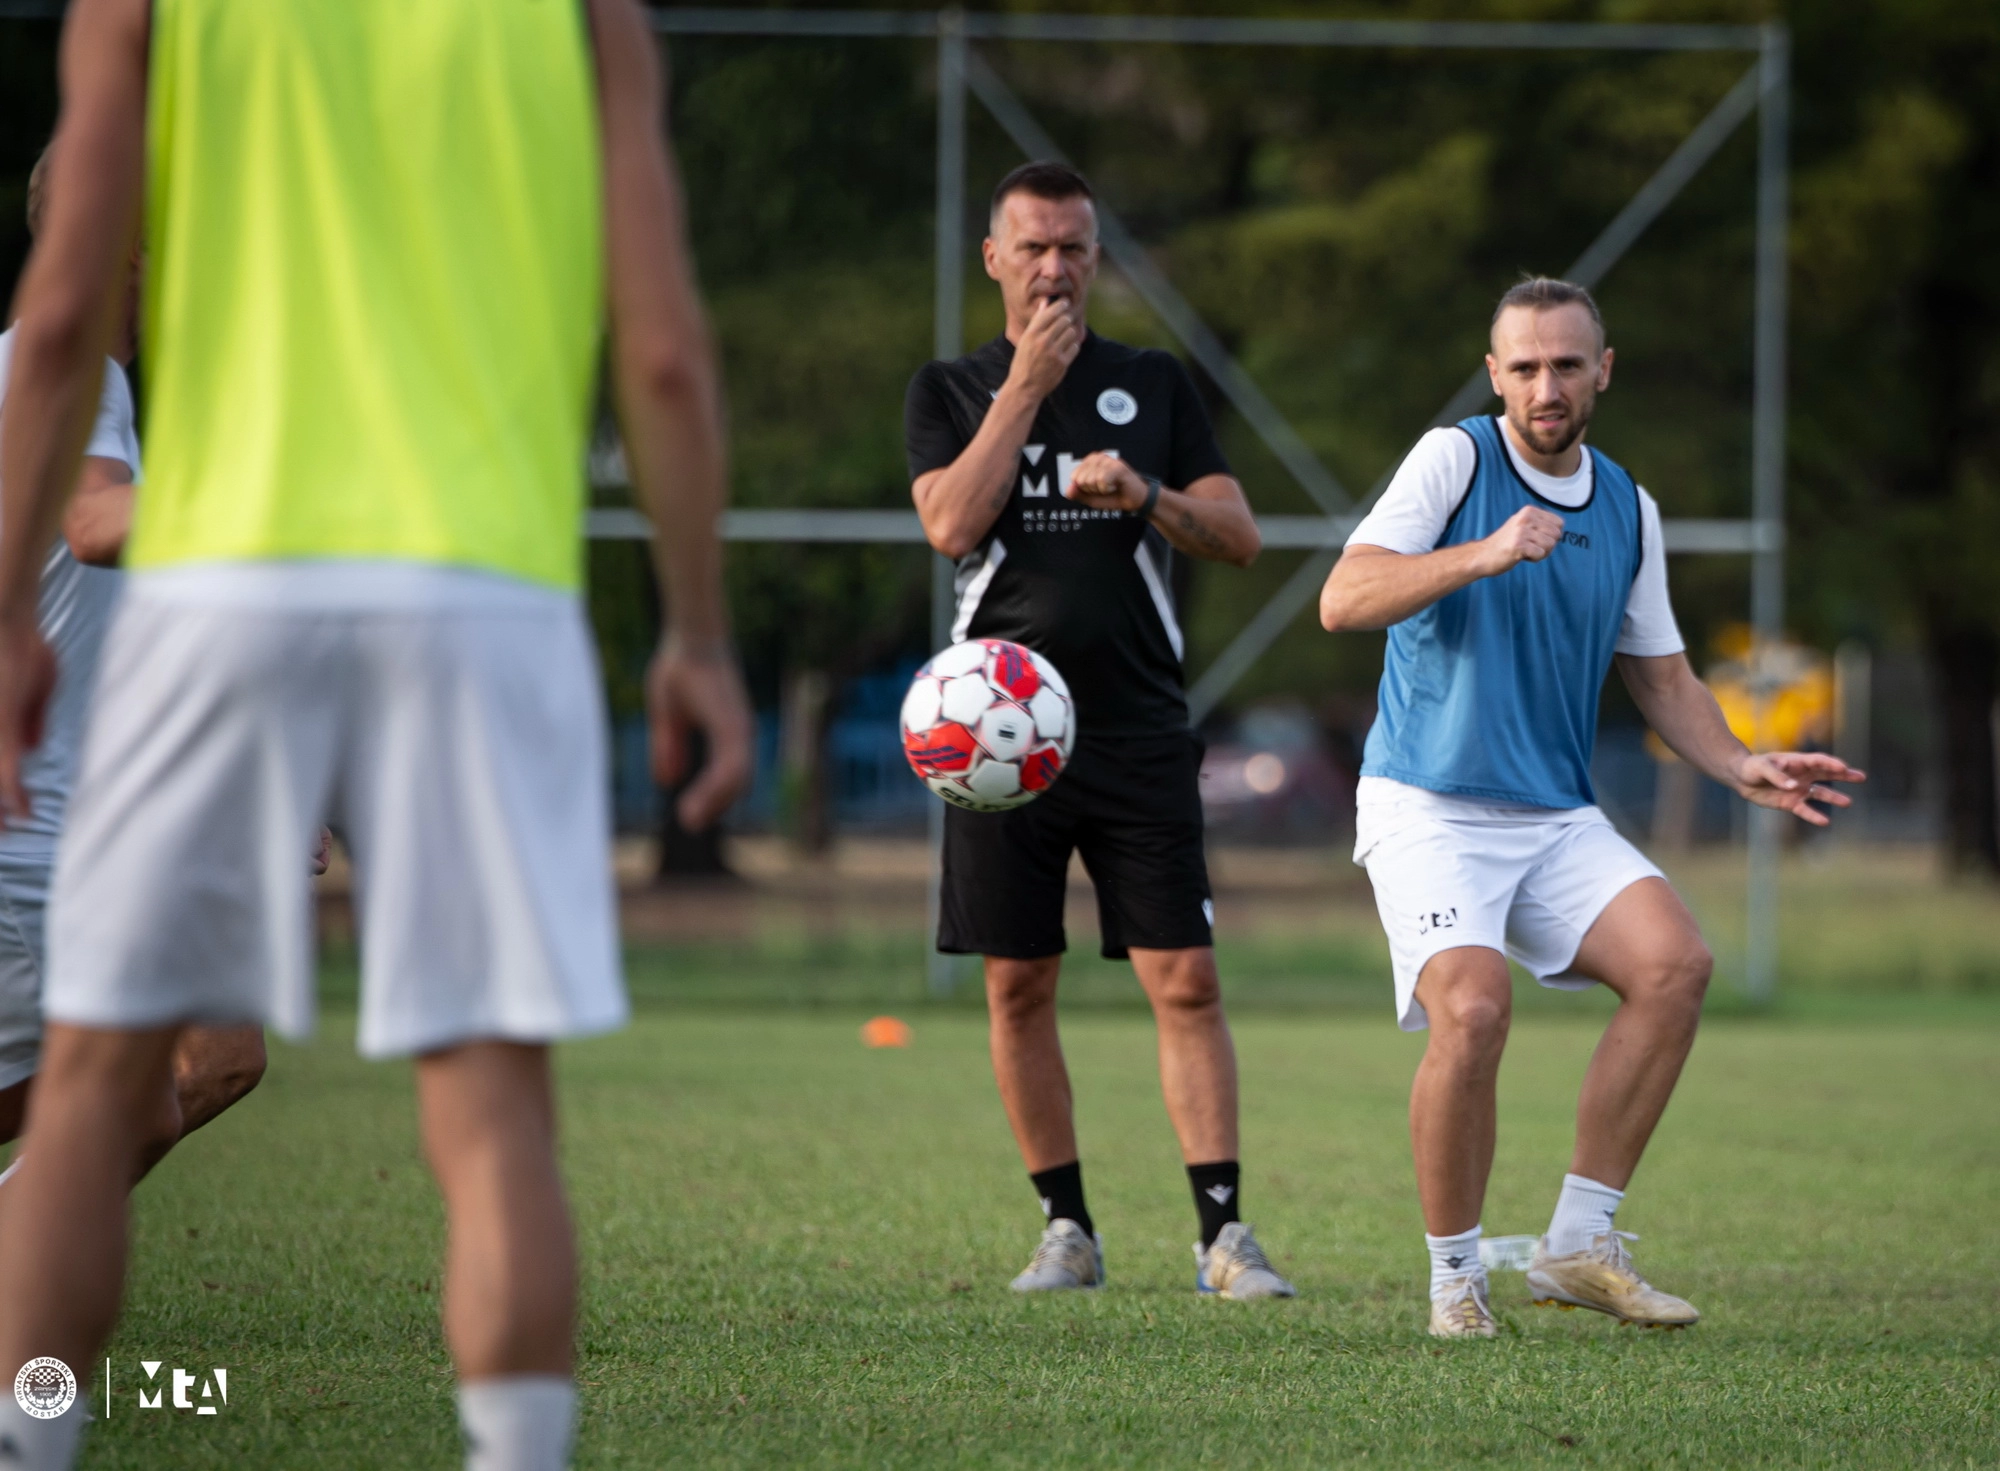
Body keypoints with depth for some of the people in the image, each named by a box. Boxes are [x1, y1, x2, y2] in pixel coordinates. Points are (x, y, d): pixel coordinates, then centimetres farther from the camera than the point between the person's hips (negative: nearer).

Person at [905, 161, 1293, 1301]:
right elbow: (952, 524, -8)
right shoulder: (952, 389, 9)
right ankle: (1068, 1229, 13)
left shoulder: (1155, 385, 11)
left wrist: (1146, 493, -14)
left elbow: (1239, 537, 5)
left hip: (1139, 729, 0)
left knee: (1187, 980, -8)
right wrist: (1028, 385, -8)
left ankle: (1224, 1233, -9)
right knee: (1018, 987, 2)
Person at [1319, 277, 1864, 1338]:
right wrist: (1482, 555, -29)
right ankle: (1455, 1277, -7)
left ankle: (1579, 1243, -7)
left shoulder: (1629, 509, 11)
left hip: (1557, 816, 5)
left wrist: (1740, 766, 4)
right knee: (1474, 1007, -26)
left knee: (1674, 962, -18)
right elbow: (1344, 601, -17)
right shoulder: (1455, 461, -5)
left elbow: (1660, 675, 21)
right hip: (1428, 808, -5)